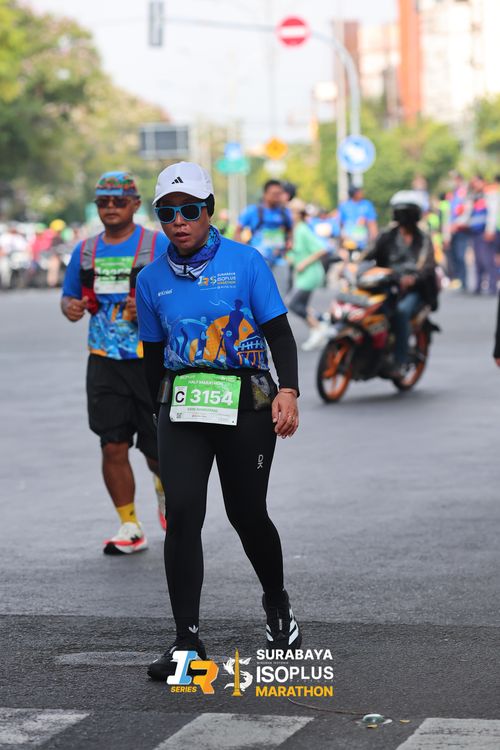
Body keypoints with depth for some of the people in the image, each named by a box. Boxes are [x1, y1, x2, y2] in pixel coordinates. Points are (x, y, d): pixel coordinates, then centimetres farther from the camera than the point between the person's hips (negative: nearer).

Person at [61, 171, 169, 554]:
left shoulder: (159, 245, -3)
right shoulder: (85, 250, 11)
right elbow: (70, 296, 20)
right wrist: (70, 307, -4)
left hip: (152, 363, -3)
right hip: (105, 364, 3)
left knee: (158, 449, 3)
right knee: (113, 447, -2)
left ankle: (165, 488, 38)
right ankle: (130, 528, 8)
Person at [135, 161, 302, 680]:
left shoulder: (245, 262, -1)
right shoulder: (152, 279, 8)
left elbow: (279, 332, 0)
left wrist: (287, 392, -12)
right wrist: (162, 409, 18)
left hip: (246, 404, -2)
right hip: (182, 407, 2)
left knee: (246, 514, 5)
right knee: (182, 514, -10)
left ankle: (276, 603, 35)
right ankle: (187, 641, -6)